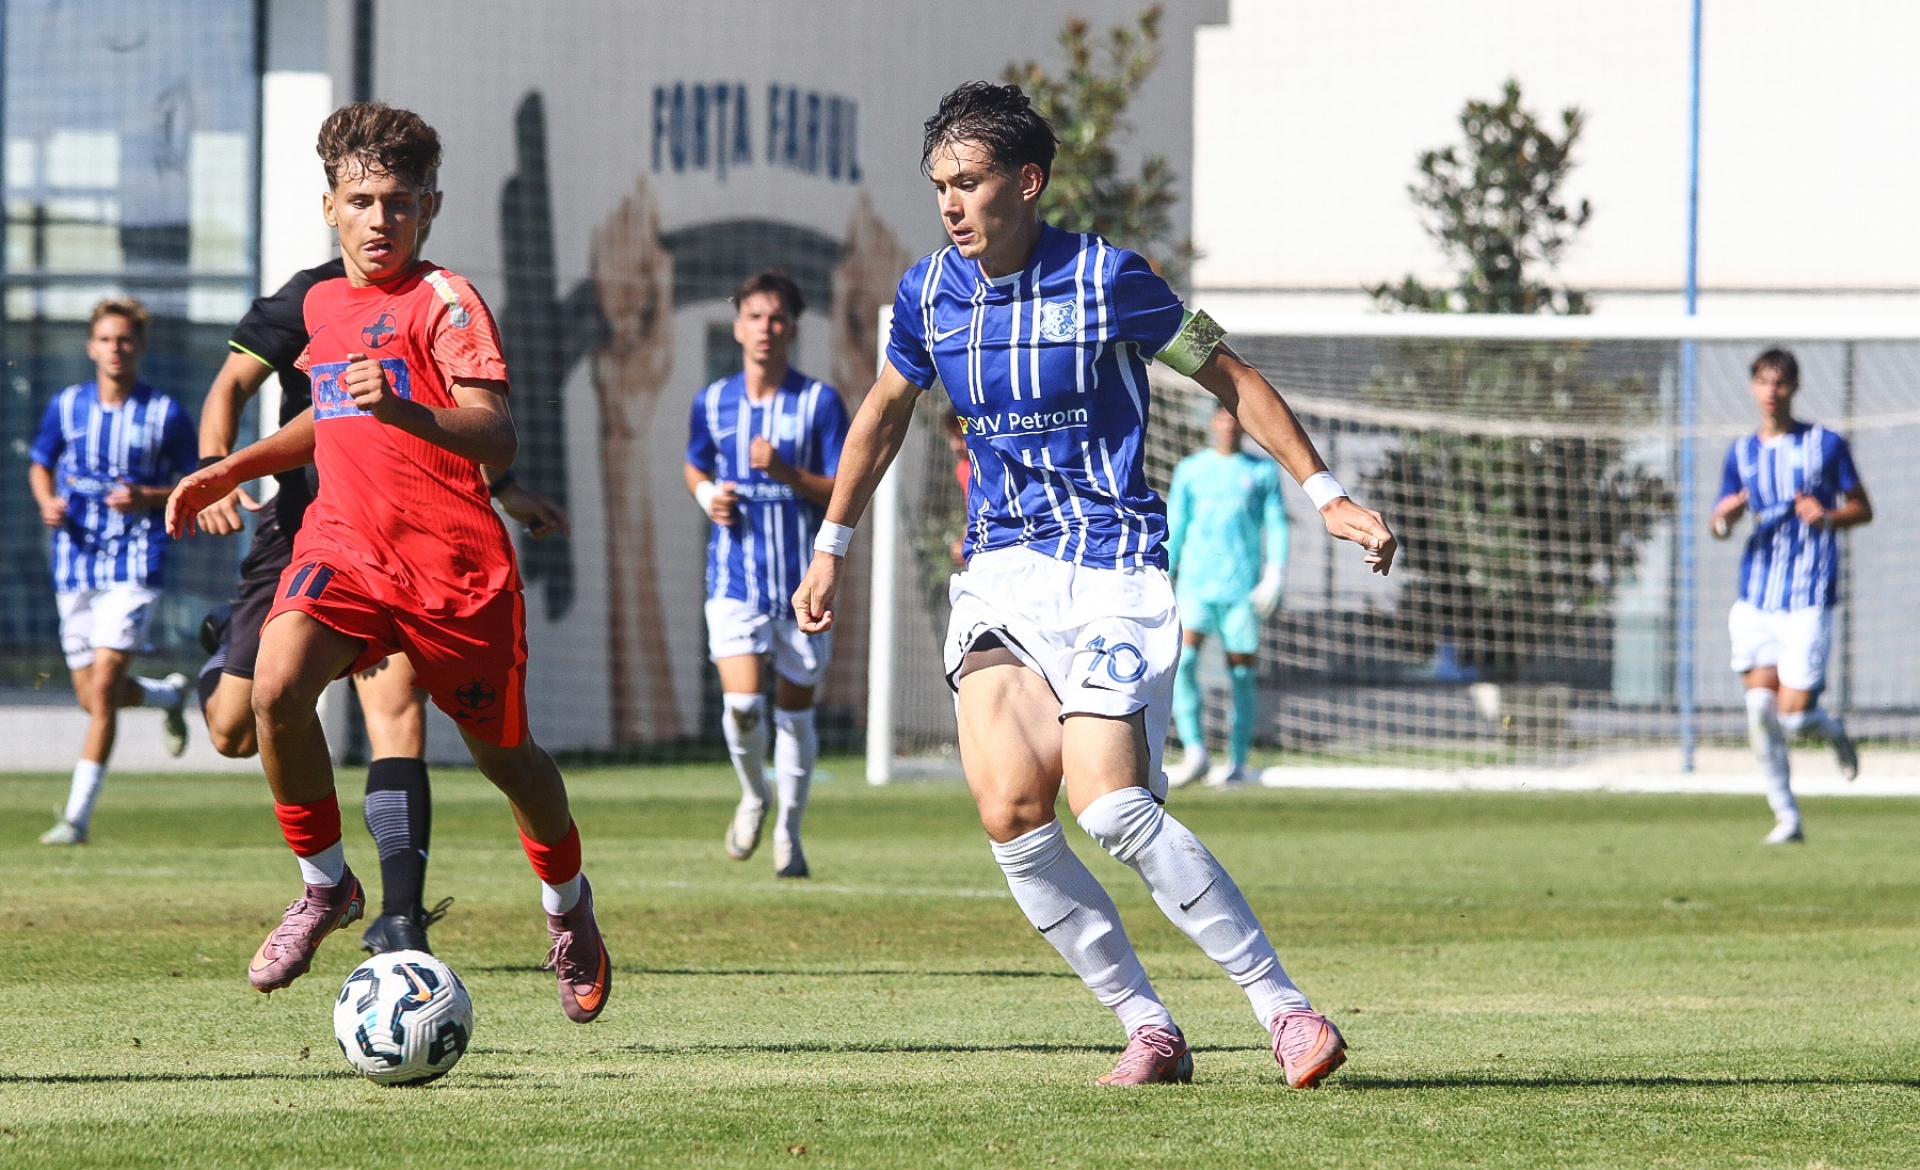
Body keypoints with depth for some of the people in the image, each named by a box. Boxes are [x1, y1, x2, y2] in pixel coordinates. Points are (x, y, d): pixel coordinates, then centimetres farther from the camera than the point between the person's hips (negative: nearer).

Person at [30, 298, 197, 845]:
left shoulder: (166, 415, -2)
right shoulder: (66, 406, 6)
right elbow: (40, 465, 20)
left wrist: (147, 498, -15)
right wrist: (48, 503, -2)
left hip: (135, 567, -4)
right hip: (75, 568, 4)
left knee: (103, 687, -15)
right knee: (92, 698, 8)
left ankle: (77, 815, -13)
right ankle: (168, 695, 42)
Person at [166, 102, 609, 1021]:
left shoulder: (444, 302, -10)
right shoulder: (324, 303, 12)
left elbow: (496, 440, -22)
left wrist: (400, 408, -39)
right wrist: (236, 468, 23)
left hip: (455, 564, -4)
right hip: (343, 544, 4)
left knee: (503, 756, 10)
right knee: (275, 686, -25)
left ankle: (566, 899, 42)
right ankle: (324, 885, -6)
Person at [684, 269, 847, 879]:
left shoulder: (819, 402, -3)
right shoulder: (712, 402, 5)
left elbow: (846, 493, -5)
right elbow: (695, 467, 23)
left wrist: (786, 473, -20)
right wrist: (708, 495, 1)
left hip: (802, 582, -1)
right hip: (734, 578, 1)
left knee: (794, 710, 8)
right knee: (741, 704, -16)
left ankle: (788, 831, 27)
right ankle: (754, 796, 14)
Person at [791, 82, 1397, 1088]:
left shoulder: (1105, 278, -9)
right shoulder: (928, 293, 5)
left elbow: (1230, 380, 2)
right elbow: (884, 412, 24)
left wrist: (1326, 495, -1)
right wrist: (831, 548, 26)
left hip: (1112, 566, -4)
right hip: (1001, 567, 5)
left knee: (1109, 809, -20)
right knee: (1010, 812, -16)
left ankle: (1281, 1005, -10)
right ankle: (1147, 1028, -4)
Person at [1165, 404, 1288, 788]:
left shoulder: (1263, 472, 9)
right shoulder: (1190, 470, 12)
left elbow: (1276, 525, 6)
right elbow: (1174, 527, 15)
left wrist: (1275, 574, -6)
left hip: (1243, 585, -1)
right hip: (1196, 584, 1)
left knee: (1241, 672, 0)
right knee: (1181, 662, -17)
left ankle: (1237, 763, 7)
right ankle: (1194, 752, -13)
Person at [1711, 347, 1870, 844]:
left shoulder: (1826, 444, 1)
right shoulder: (1741, 452, 11)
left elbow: (1863, 509, 6)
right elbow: (1719, 526, 16)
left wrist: (1828, 516, -15)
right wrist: (1724, 517, -8)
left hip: (1807, 597, -4)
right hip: (1755, 596, 4)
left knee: (1793, 715, -10)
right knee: (1760, 706, -6)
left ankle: (1833, 730, 27)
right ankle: (1787, 817, 6)